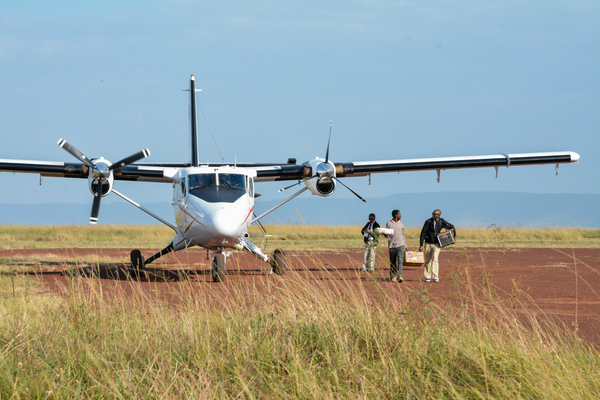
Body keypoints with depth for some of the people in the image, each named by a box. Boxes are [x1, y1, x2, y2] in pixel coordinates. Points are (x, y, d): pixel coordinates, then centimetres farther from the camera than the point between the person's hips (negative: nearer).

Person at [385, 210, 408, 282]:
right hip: (392, 245, -1)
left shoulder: (401, 224, 12)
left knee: (400, 261, -13)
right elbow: (387, 235, 3)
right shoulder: (388, 224, 3)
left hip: (400, 245, 1)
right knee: (392, 262, 4)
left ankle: (400, 277, -23)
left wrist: (405, 245, 17)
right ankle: (393, 277, 15)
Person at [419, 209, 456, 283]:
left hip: (436, 244, -1)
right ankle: (428, 277, 22)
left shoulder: (442, 222, -5)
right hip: (428, 243, 1)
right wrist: (421, 245, -10)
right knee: (427, 261, 8)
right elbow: (423, 233, -7)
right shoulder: (428, 222, -10)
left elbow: (452, 227, 12)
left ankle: (436, 277, -19)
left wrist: (454, 236, 5)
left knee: (435, 259, -17)